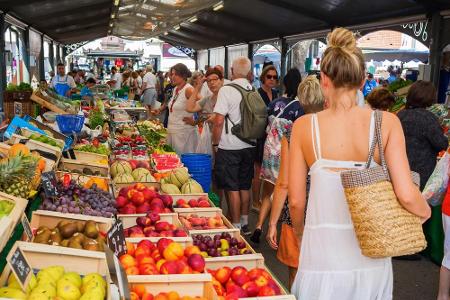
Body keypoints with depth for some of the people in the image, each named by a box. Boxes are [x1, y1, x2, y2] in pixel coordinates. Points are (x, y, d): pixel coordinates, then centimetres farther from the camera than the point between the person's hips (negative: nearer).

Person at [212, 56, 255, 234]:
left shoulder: (226, 90, -12)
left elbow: (219, 121, -15)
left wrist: (215, 144, -3)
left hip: (229, 147, -5)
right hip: (249, 146, 5)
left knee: (232, 188, 4)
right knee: (245, 186, 15)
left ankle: (236, 226, 10)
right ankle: (245, 224, 25)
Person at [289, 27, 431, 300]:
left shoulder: (304, 126, -8)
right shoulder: (387, 122, -8)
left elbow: (296, 201, -4)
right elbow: (407, 195, -12)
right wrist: (425, 211, 11)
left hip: (323, 254, -1)